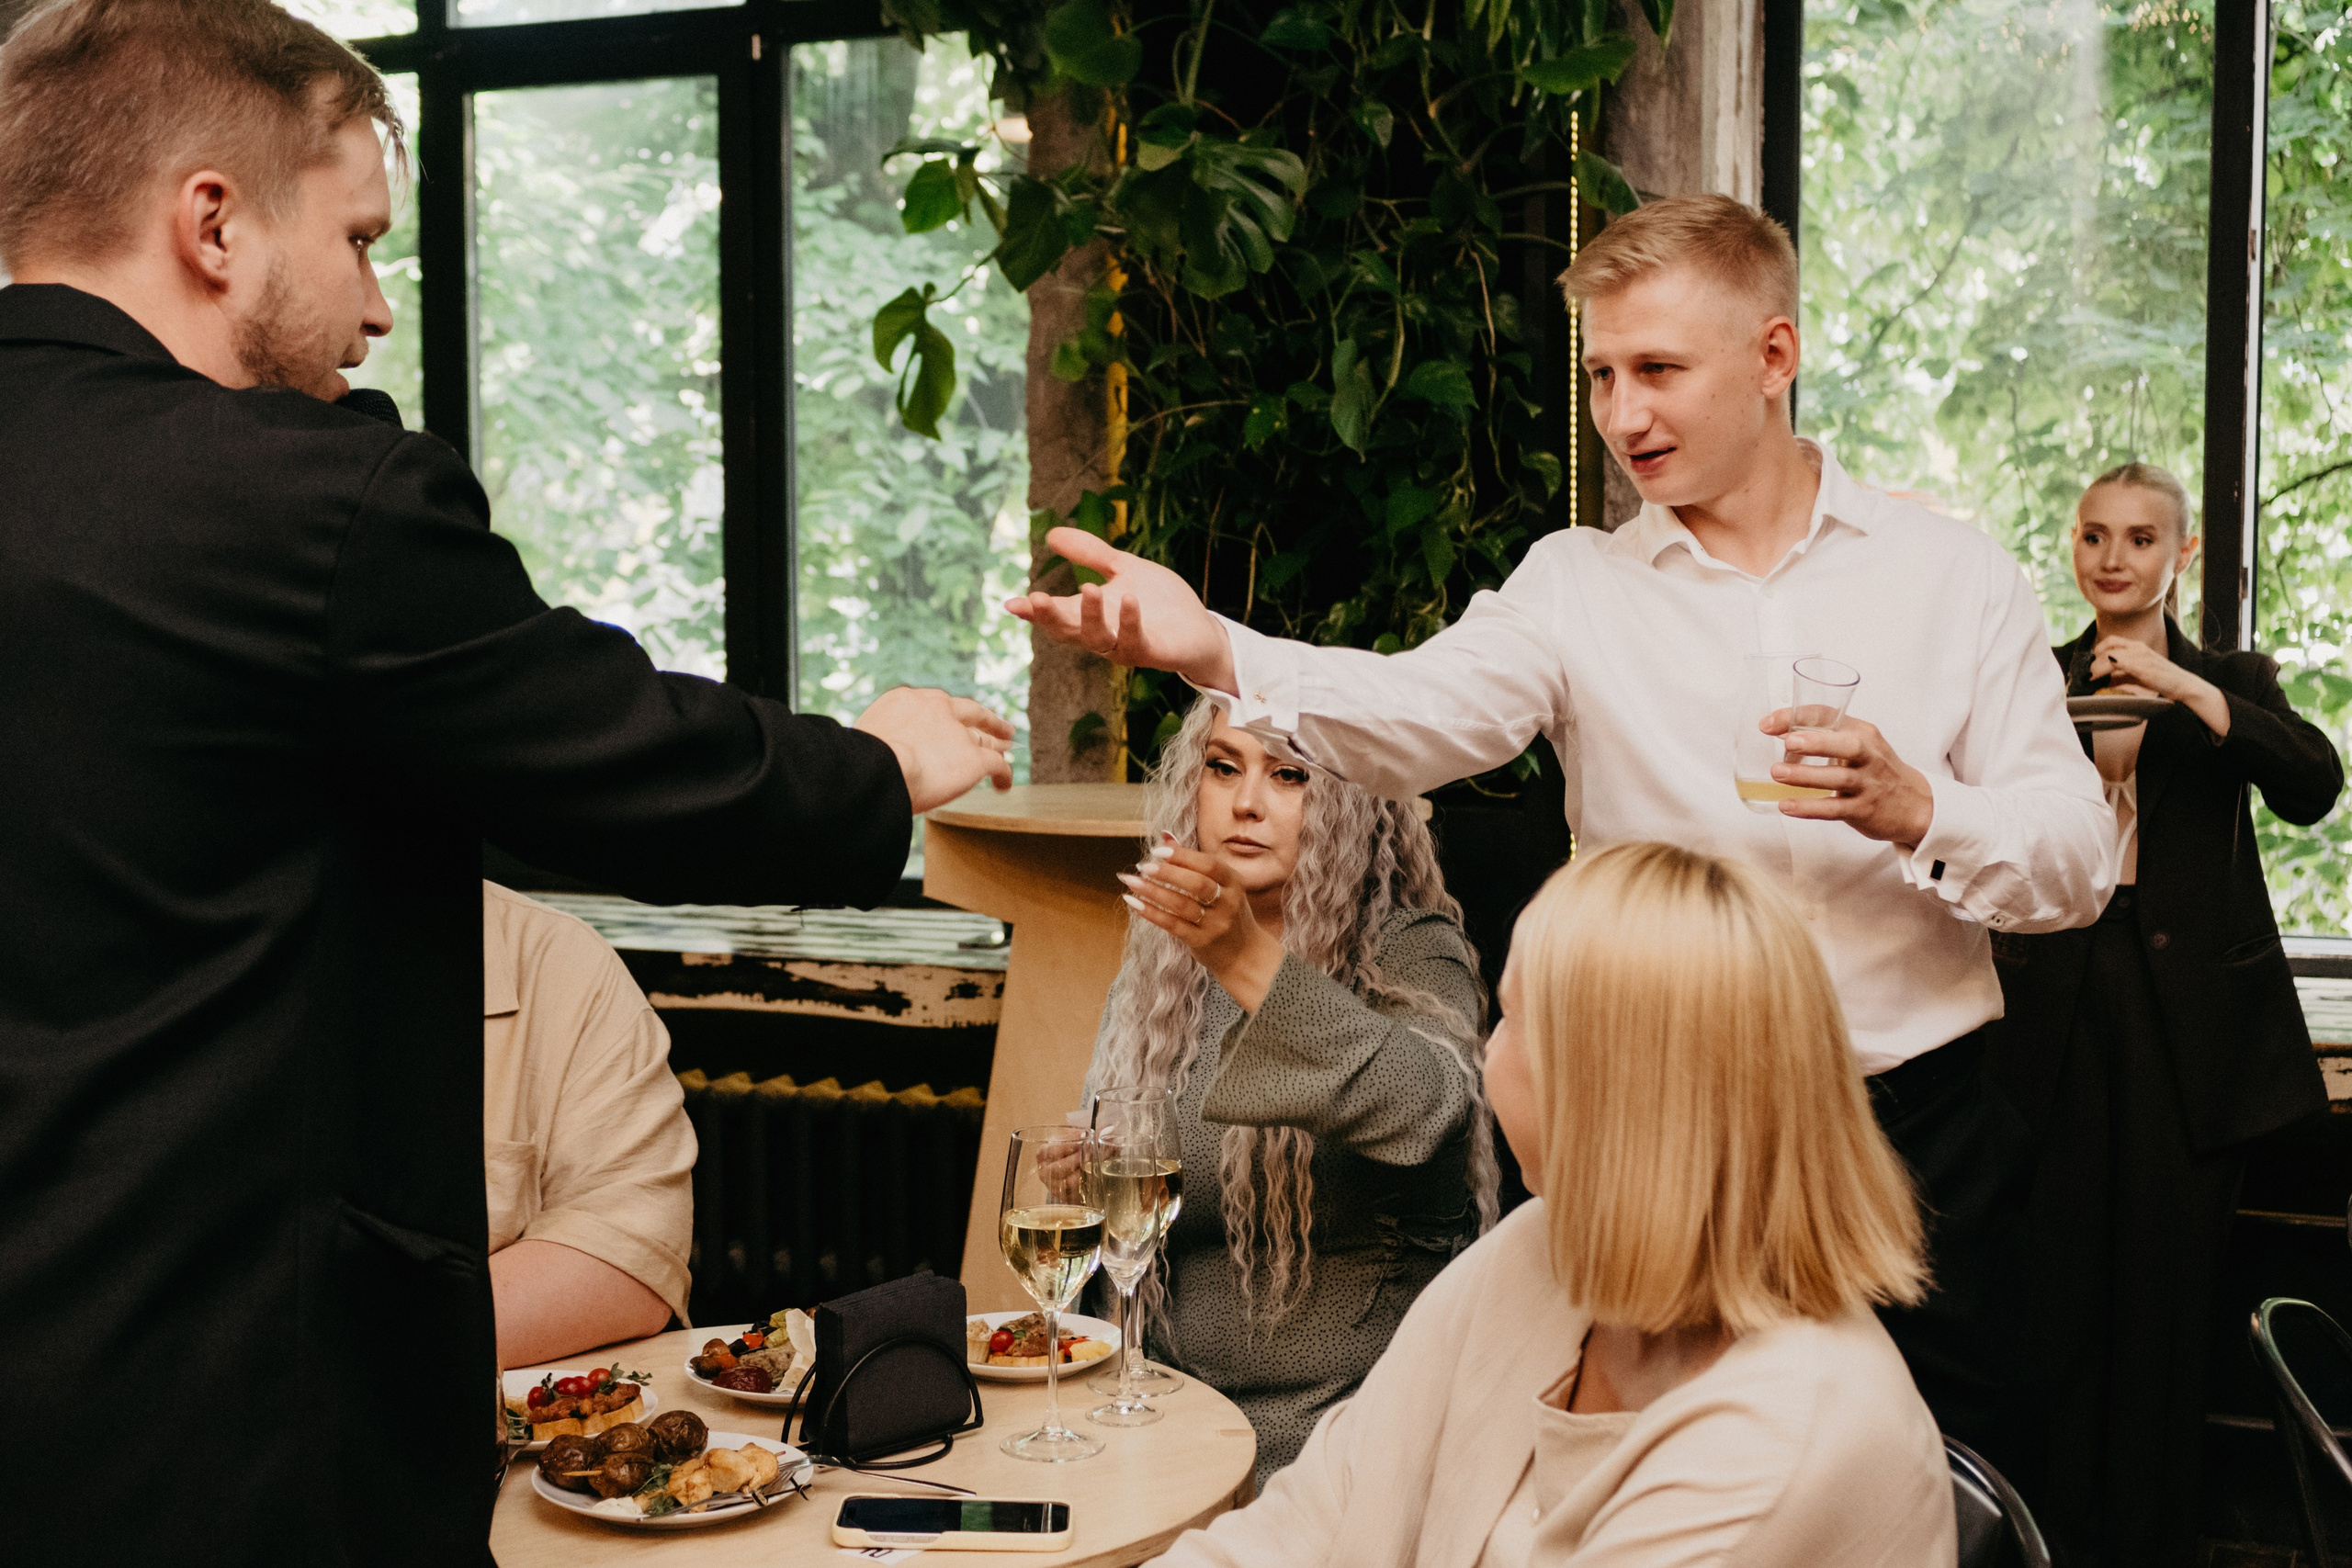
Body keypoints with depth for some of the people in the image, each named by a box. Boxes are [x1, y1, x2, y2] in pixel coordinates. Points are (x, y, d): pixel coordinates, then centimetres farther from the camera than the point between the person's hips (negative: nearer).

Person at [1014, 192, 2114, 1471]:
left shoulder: (1955, 576, 3)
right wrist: (1212, 652, -38)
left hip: (1924, 1136, 1)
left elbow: (2079, 861, 0)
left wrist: (1914, 809, -20)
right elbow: (1417, 714, -19)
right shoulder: (1574, 584, 0)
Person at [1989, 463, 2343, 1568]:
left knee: (2169, 1289, 3)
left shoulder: (2230, 682, 10)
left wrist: (2180, 686, -21)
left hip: (2186, 1023, 0)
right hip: (2056, 1012, 0)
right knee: (2056, 1286, 0)